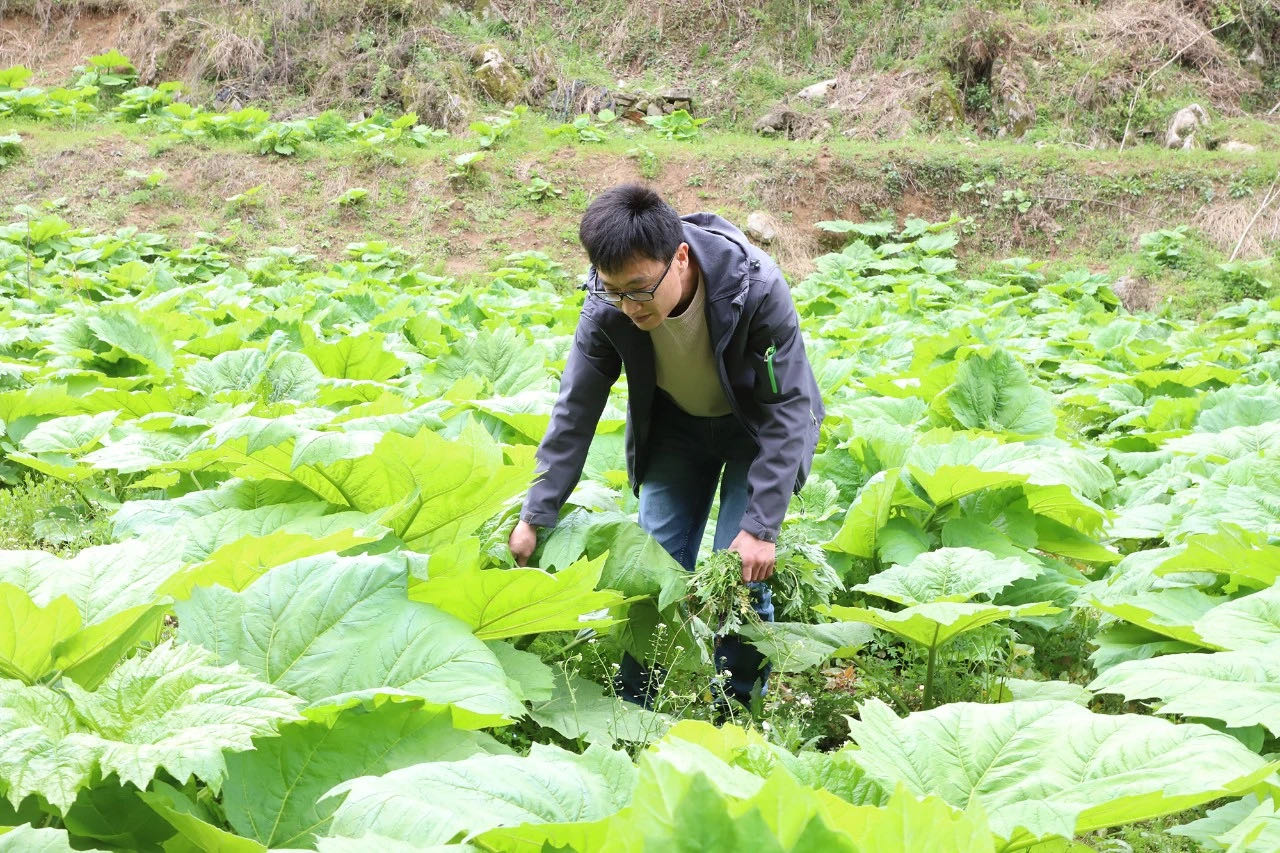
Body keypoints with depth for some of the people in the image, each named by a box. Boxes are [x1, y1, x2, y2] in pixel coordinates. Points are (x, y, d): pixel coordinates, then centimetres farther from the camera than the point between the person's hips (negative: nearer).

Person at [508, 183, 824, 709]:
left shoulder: (757, 288, -36)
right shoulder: (607, 306, -27)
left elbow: (788, 411, -28)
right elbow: (575, 410, -14)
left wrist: (761, 526, -30)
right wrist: (536, 515, -12)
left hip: (754, 427, -3)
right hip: (675, 424, 3)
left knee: (741, 574, -11)